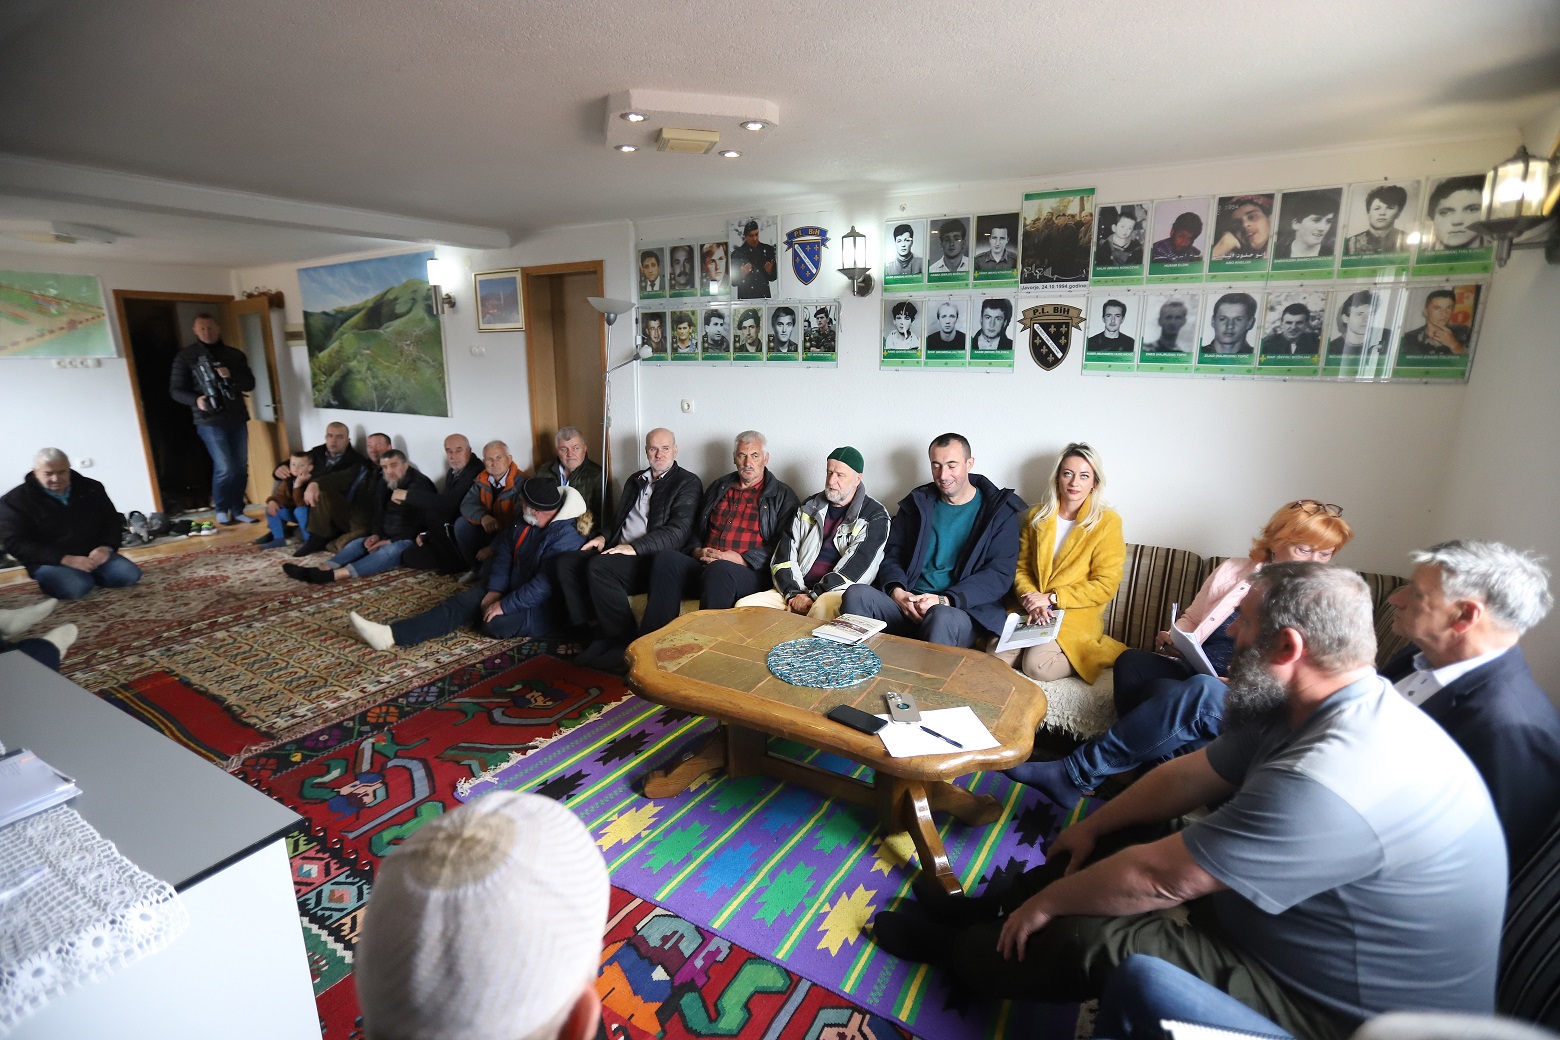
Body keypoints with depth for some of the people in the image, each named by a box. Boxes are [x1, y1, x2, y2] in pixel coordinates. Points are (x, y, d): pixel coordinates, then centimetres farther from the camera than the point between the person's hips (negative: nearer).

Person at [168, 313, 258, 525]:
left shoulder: (234, 355, 11)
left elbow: (250, 383, 7)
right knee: (225, 468, -10)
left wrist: (231, 376, -13)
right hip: (210, 421, -4)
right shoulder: (185, 356, 2)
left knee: (241, 467, 6)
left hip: (237, 419, 4)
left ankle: (237, 511, 17)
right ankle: (221, 509, 11)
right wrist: (195, 400, -18)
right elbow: (175, 390, 2)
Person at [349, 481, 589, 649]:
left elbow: (545, 586, -32)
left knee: (496, 623, -31)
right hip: (514, 588, 9)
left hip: (546, 606, -9)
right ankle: (391, 634, -12)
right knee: (462, 601, -6)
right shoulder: (525, 521, 1)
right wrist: (494, 590, -5)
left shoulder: (566, 536, -29)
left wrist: (505, 606, -27)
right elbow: (504, 552, 7)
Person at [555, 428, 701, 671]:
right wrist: (603, 536, 8)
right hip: (619, 551, 8)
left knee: (598, 567, -30)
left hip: (651, 559, -7)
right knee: (566, 562, -13)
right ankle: (596, 633, -9)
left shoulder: (687, 482, 0)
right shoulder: (635, 480, 23)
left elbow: (679, 530, -12)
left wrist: (635, 547, -21)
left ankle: (626, 642, -16)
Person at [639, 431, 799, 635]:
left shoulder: (782, 495, 9)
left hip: (750, 573, -5)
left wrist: (742, 559, -14)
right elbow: (695, 529, 28)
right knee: (664, 559, -25)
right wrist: (697, 551, 4)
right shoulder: (719, 487, 25)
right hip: (703, 564, 5)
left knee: (719, 570, -39)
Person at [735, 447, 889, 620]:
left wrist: (812, 596, -15)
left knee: (823, 607, -40)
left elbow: (856, 566, -10)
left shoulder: (875, 516, 2)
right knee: (743, 606, -16)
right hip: (798, 590, 5)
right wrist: (793, 593, -7)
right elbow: (784, 554, 10)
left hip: (838, 592, -5)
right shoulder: (809, 507, 18)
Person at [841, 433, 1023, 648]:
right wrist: (896, 591, -8)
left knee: (942, 617, -39)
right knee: (856, 594, -24)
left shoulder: (1000, 511, 6)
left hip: (966, 610, -3)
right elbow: (891, 553, 15)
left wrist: (945, 600, -17)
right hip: (907, 602, 4)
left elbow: (1000, 574, -4)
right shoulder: (917, 503, 17)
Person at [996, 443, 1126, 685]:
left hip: (1076, 615, -3)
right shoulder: (1036, 517, 9)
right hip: (1029, 611, 3)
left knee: (1037, 666, -27)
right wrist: (1033, 602, -11)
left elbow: (1105, 586, -6)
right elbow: (1021, 569, 10)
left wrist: (1051, 598, -14)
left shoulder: (1107, 522, -3)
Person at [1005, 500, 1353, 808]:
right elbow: (1190, 620, 23)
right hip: (1194, 675, 4)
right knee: (1131, 661, -29)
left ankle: (1074, 776, -35)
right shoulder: (1233, 570, 15)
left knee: (1198, 692, -39)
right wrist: (1173, 640, -2)